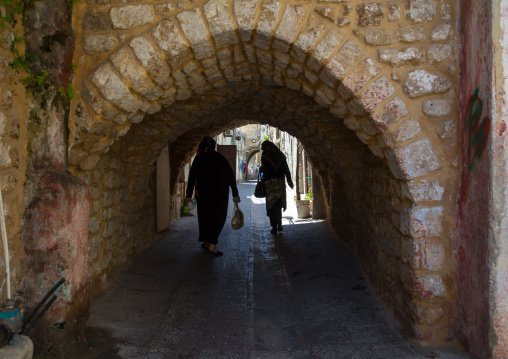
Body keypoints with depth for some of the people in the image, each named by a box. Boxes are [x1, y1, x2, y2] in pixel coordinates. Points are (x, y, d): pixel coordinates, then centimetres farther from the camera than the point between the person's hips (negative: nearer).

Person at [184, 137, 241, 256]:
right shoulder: (220, 158, 5)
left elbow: (192, 177, -3)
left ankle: (207, 241, 23)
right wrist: (235, 194, 8)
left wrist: (189, 195, 1)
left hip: (203, 192, 0)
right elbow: (231, 176, 3)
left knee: (205, 216, 15)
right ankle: (212, 245, -8)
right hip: (221, 193, 0)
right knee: (218, 217, 4)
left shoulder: (199, 159, 1)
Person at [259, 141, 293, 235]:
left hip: (270, 182, -4)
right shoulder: (280, 155, 8)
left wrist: (261, 169, 9)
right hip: (280, 181, 4)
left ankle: (274, 227, -1)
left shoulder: (265, 155, -4)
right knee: (279, 204, 17)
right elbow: (286, 169, 5)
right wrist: (289, 181, 7)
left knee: (272, 204, 1)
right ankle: (279, 225, 20)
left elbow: (265, 168, -13)